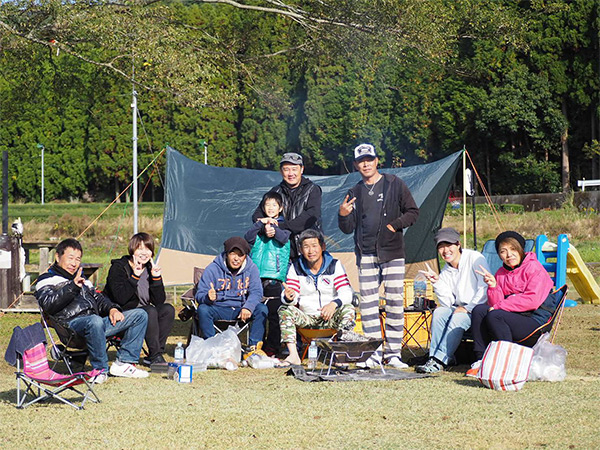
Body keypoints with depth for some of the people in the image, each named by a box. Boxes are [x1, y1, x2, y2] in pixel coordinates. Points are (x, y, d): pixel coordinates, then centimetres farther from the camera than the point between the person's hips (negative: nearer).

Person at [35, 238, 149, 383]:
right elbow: (48, 305, -10)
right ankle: (100, 370, -27)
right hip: (72, 323, -8)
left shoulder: (81, 279, 33)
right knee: (95, 321, -44)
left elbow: (98, 298, 34)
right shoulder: (47, 280, 9)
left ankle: (123, 363, -6)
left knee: (140, 315, 1)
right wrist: (72, 287, -19)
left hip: (97, 321, 8)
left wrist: (112, 308, 11)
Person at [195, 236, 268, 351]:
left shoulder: (251, 268, 1)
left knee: (262, 309, -24)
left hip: (240, 310, 1)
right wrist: (208, 297, -36)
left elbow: (256, 292, -9)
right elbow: (200, 294, -10)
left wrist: (248, 307, -30)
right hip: (219, 310, -1)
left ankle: (254, 347, -22)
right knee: (203, 309, -31)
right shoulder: (212, 269, -6)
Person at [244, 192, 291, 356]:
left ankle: (272, 347, 1)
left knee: (273, 313, -4)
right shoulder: (258, 224, 18)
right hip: (257, 275, 3)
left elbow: (283, 238, -9)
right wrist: (261, 224, -11)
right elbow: (248, 238, -1)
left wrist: (272, 227, -20)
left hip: (275, 276, -3)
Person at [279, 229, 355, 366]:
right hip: (305, 318, 1)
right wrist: (288, 297, -35)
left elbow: (346, 293, -14)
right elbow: (291, 296, -8)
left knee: (348, 309, -28)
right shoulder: (296, 267, 0)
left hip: (330, 318, -1)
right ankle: (293, 356, -33)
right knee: (284, 310, -23)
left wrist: (334, 303, -36)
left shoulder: (334, 265, -4)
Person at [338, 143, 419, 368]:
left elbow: (413, 212, 6)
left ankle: (393, 352, 0)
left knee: (395, 301, -4)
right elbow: (348, 228, 12)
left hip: (392, 252, -3)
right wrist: (343, 215, -9)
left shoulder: (394, 184, 5)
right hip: (365, 254, 3)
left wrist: (395, 224, -9)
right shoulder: (355, 193, 13)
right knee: (368, 303, -1)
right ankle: (373, 353, 3)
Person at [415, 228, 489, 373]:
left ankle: (440, 360, -34)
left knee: (457, 318, -32)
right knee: (439, 312, -22)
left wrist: (467, 308, -18)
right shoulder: (446, 272, 12)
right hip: (459, 308, 6)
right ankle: (434, 356, -27)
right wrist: (437, 283, -7)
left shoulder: (475, 259, -6)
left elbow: (485, 289, -14)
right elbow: (447, 303, 5)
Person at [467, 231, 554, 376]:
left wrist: (500, 306, -17)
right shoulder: (501, 273, 15)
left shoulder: (533, 267, -5)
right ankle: (480, 360, -16)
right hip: (512, 317, 7)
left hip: (535, 322, -7)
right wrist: (493, 286, -10)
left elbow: (532, 300, -18)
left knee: (494, 316, -28)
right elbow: (495, 304, 9)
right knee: (479, 310, -15)